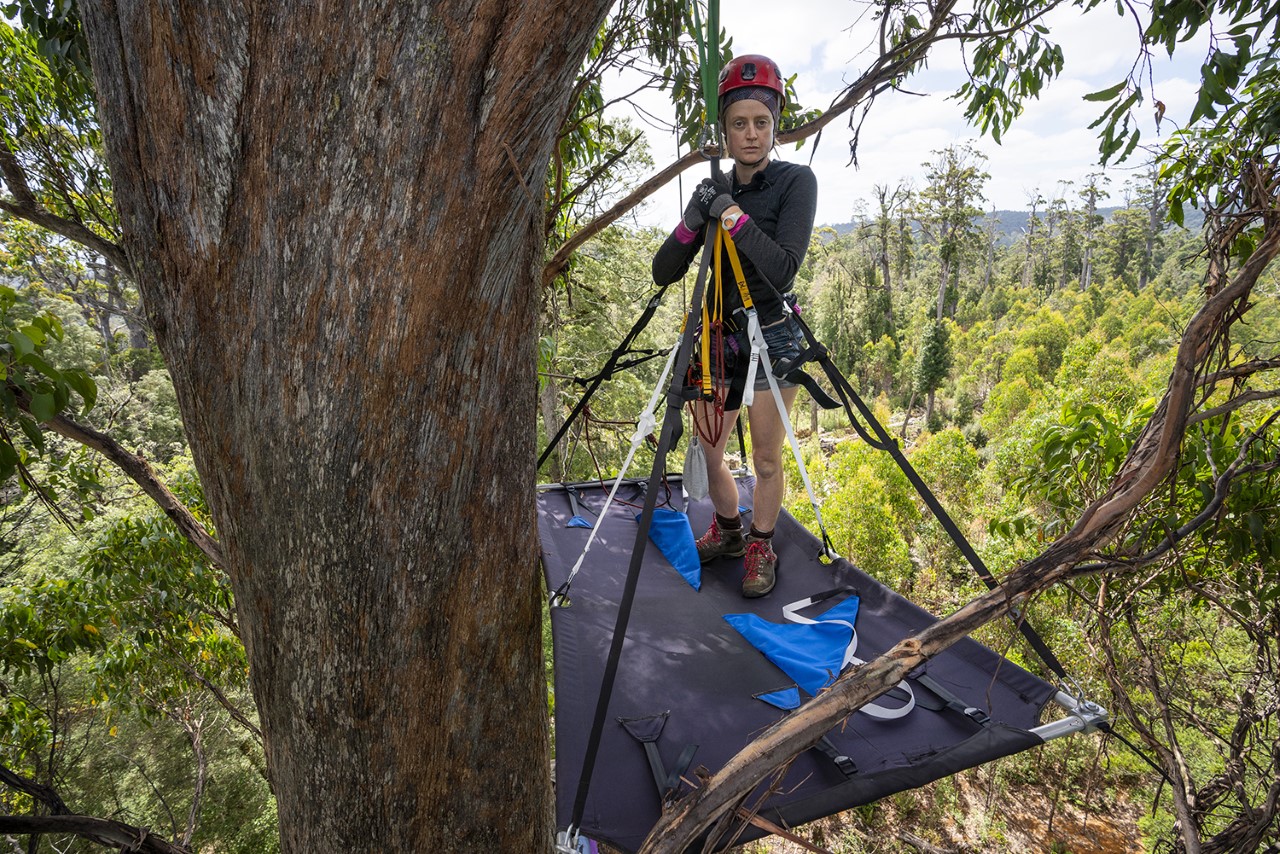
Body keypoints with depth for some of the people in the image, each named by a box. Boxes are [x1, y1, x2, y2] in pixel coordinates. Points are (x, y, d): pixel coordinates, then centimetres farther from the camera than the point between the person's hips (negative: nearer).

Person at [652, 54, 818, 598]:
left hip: (772, 335, -4)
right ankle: (727, 531, 36)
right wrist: (692, 221, -18)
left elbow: (783, 269, -22)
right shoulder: (715, 190, 5)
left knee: (766, 459, 2)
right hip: (717, 334, 5)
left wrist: (734, 215, -26)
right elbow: (663, 273, -1)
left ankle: (760, 548, 25)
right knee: (707, 450, 11)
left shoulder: (796, 181, -8)